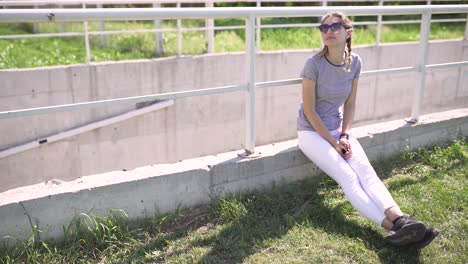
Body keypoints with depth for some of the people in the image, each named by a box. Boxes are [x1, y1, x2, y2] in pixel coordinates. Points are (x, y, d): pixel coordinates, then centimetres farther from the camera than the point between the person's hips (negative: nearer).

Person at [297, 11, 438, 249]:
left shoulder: (354, 62, -3)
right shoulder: (314, 64, -17)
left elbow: (350, 104, 6)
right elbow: (309, 111, -15)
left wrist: (345, 135, -7)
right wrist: (334, 143, -15)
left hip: (338, 128, 5)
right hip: (311, 131, -4)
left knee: (366, 171, -21)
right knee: (347, 177, -24)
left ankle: (399, 219, -37)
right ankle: (393, 227, -36)